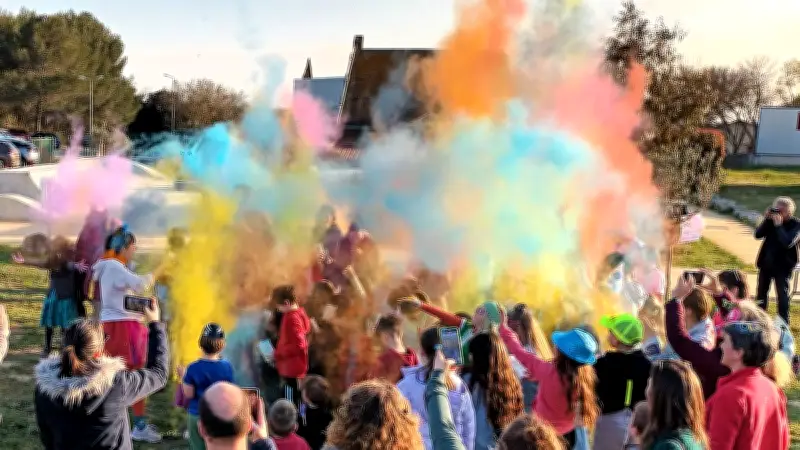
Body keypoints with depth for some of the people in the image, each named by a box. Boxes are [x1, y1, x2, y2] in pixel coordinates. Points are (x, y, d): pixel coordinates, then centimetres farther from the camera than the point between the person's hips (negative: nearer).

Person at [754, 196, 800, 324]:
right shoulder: (772, 221, 0)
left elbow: (788, 243, -27)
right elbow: (758, 235, -6)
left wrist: (778, 225, -26)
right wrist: (766, 219, -15)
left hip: (782, 265, -5)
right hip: (766, 262, 5)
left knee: (782, 294, 0)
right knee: (761, 292, 15)